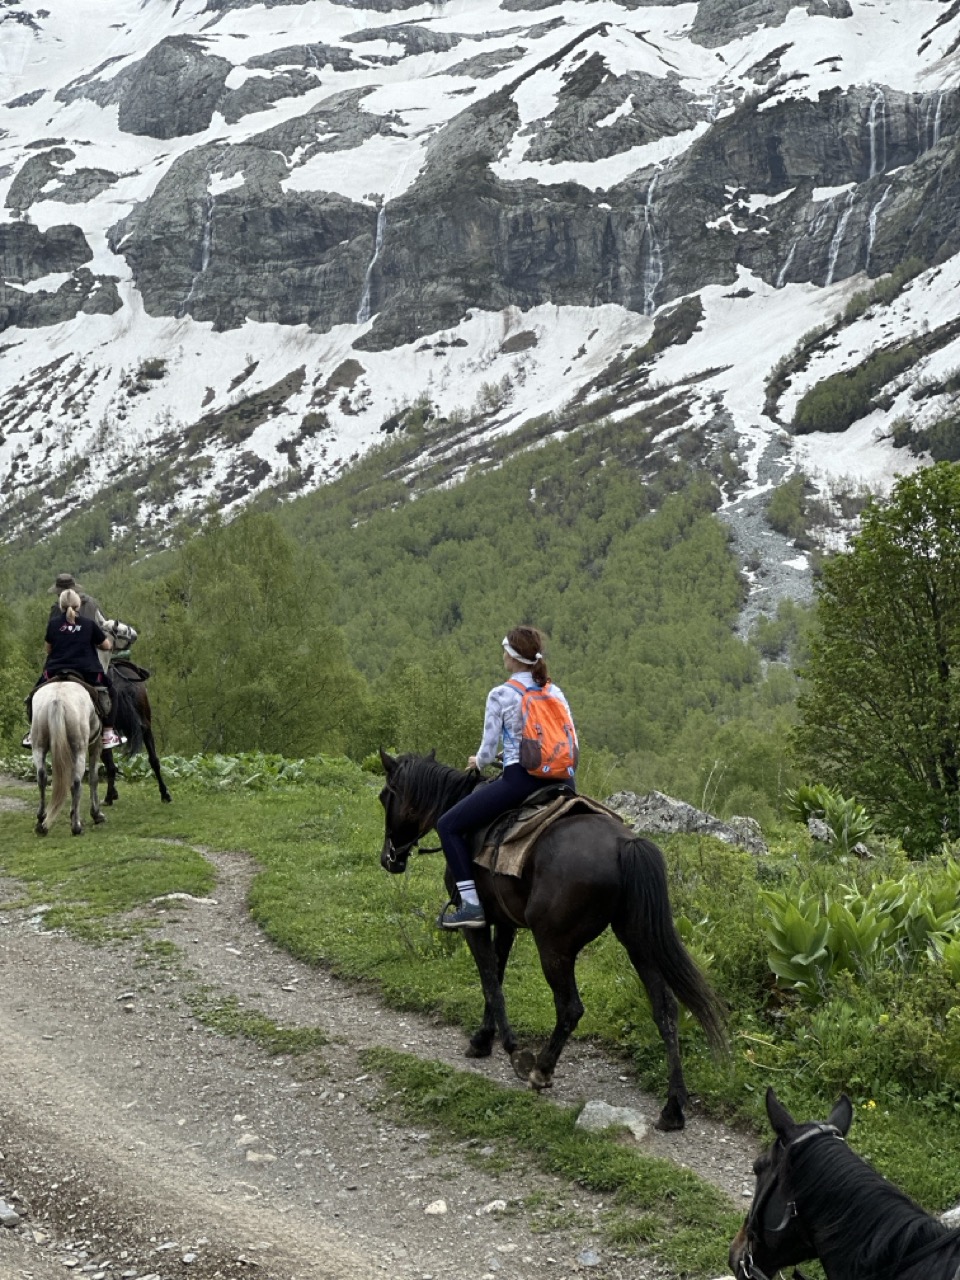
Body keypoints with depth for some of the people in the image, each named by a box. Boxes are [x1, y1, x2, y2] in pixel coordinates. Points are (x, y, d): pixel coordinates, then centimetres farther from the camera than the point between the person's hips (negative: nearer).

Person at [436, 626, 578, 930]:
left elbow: (488, 751, -2)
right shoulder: (555, 693, 12)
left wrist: (477, 762, 21)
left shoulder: (500, 695, -3)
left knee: (448, 825, 4)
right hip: (560, 782, 6)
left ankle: (471, 904, -7)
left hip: (519, 780, -6)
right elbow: (573, 746, 12)